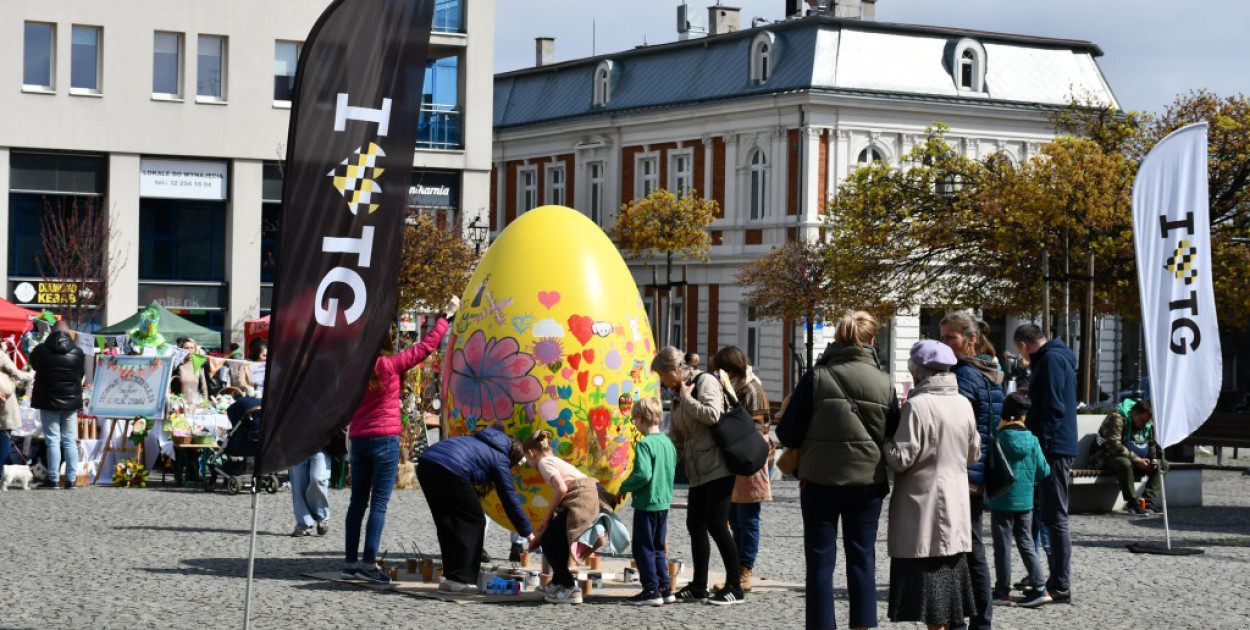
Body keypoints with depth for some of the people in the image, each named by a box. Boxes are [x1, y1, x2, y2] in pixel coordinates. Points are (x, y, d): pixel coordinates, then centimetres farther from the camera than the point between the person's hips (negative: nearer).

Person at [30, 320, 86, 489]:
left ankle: (53, 479, -1)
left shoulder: (41, 350, -9)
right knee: (70, 441, 7)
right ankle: (71, 479, 6)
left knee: (52, 441, 0)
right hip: (71, 402, 2)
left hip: (48, 400, -2)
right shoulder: (77, 352, -3)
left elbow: (33, 364, 11)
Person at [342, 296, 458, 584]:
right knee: (379, 504, -4)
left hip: (358, 440, 5)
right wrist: (446, 316, 5)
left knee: (357, 502, 11)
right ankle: (368, 563, -10)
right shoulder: (389, 365, -7)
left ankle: (351, 562, 13)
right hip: (385, 441, -5)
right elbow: (425, 347, -2)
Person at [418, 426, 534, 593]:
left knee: (447, 523, 20)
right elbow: (510, 498, 14)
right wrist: (528, 533, 22)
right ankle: (459, 580, 1)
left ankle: (450, 575, 22)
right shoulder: (500, 459, 12)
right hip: (450, 471, -8)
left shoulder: (479, 441, 33)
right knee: (473, 522, 6)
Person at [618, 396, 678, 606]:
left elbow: (643, 474, -25)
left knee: (643, 548, 1)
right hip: (664, 502, 8)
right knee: (658, 547, 17)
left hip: (646, 504, -8)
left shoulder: (644, 444, -17)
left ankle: (651, 591, 1)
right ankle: (665, 588, 17)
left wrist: (624, 487, -11)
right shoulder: (668, 443, 7)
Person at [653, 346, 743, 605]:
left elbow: (711, 415, -24)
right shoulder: (678, 396, 17)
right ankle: (698, 587, 16)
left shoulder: (705, 382, -7)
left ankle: (734, 586, -2)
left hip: (717, 466, -9)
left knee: (716, 524, -10)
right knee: (695, 525, 8)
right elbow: (675, 439, 20)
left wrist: (686, 397, -12)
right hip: (697, 472, 9)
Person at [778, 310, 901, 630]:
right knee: (862, 559, 10)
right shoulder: (884, 383, -3)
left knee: (820, 561, 6)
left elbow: (788, 434, -7)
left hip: (820, 481, -2)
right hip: (868, 482, 2)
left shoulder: (816, 377, -10)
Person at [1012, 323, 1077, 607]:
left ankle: (1059, 587, -9)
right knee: (1053, 517, 15)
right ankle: (1059, 581, 20)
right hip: (1060, 448, 11)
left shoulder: (1051, 360, -12)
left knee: (1054, 518, -9)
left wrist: (1041, 444, -19)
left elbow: (1053, 407, -19)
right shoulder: (1059, 357, 20)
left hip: (1053, 447, -11)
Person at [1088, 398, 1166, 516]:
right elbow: (1113, 445, -30)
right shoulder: (1117, 418, -21)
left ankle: (1149, 501, -17)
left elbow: (1152, 444, 16)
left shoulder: (1148, 424, 6)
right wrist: (1137, 460, -31)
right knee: (1124, 463, -41)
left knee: (1163, 464, -5)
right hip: (1105, 459, -8)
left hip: (1135, 460, 8)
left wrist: (1154, 459, -7)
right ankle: (1133, 504, -33)